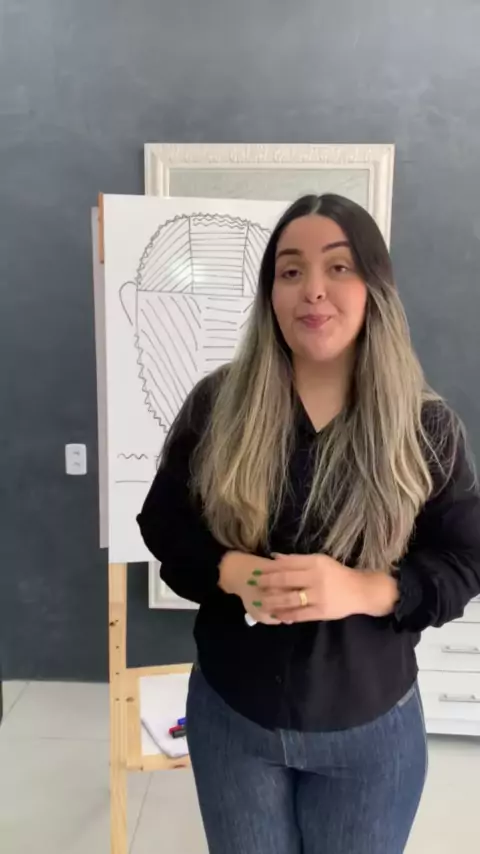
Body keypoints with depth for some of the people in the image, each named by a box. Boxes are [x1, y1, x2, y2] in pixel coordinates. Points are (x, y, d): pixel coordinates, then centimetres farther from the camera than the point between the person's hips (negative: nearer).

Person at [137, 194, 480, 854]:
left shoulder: (427, 426, -11)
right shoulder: (217, 404, -9)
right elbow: (162, 523, -2)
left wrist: (360, 590, -26)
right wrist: (230, 572, -22)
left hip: (371, 728, 0)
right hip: (231, 713, 1)